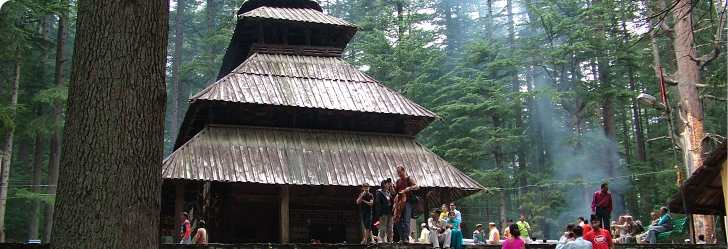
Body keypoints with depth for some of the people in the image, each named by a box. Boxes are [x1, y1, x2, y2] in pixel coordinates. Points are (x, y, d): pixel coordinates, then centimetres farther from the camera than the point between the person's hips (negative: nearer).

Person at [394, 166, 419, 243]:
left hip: (407, 202, -6)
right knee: (397, 221, 2)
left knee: (406, 221, -12)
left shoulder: (409, 179, 5)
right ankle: (401, 237, 10)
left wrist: (410, 188, -22)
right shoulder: (398, 181, 19)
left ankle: (405, 238, -13)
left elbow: (417, 187, -6)